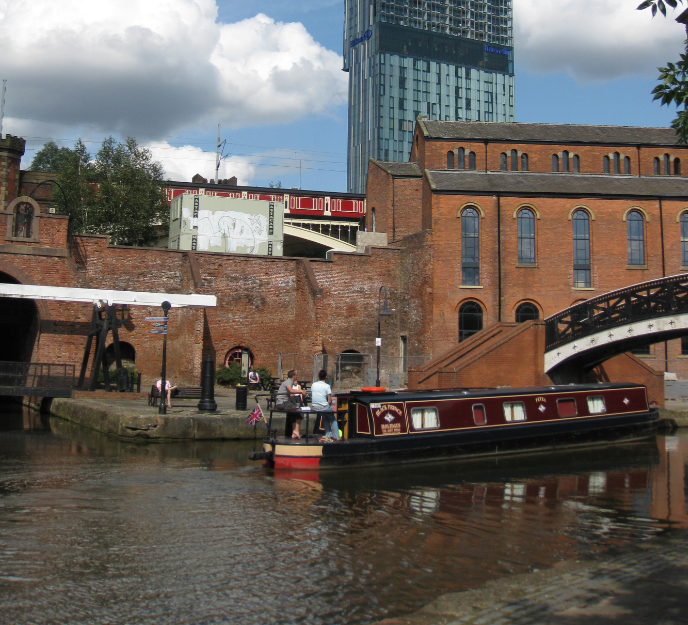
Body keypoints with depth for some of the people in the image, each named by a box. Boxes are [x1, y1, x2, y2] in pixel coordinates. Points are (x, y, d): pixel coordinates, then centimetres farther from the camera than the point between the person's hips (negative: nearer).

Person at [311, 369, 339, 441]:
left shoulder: (313, 385, 3)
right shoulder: (327, 386, -11)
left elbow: (311, 397, 12)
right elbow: (330, 401, -10)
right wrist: (330, 404, 10)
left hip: (314, 408, 5)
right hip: (324, 407, -5)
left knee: (325, 417, 32)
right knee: (333, 418, 21)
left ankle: (328, 435, 29)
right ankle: (336, 436, 17)